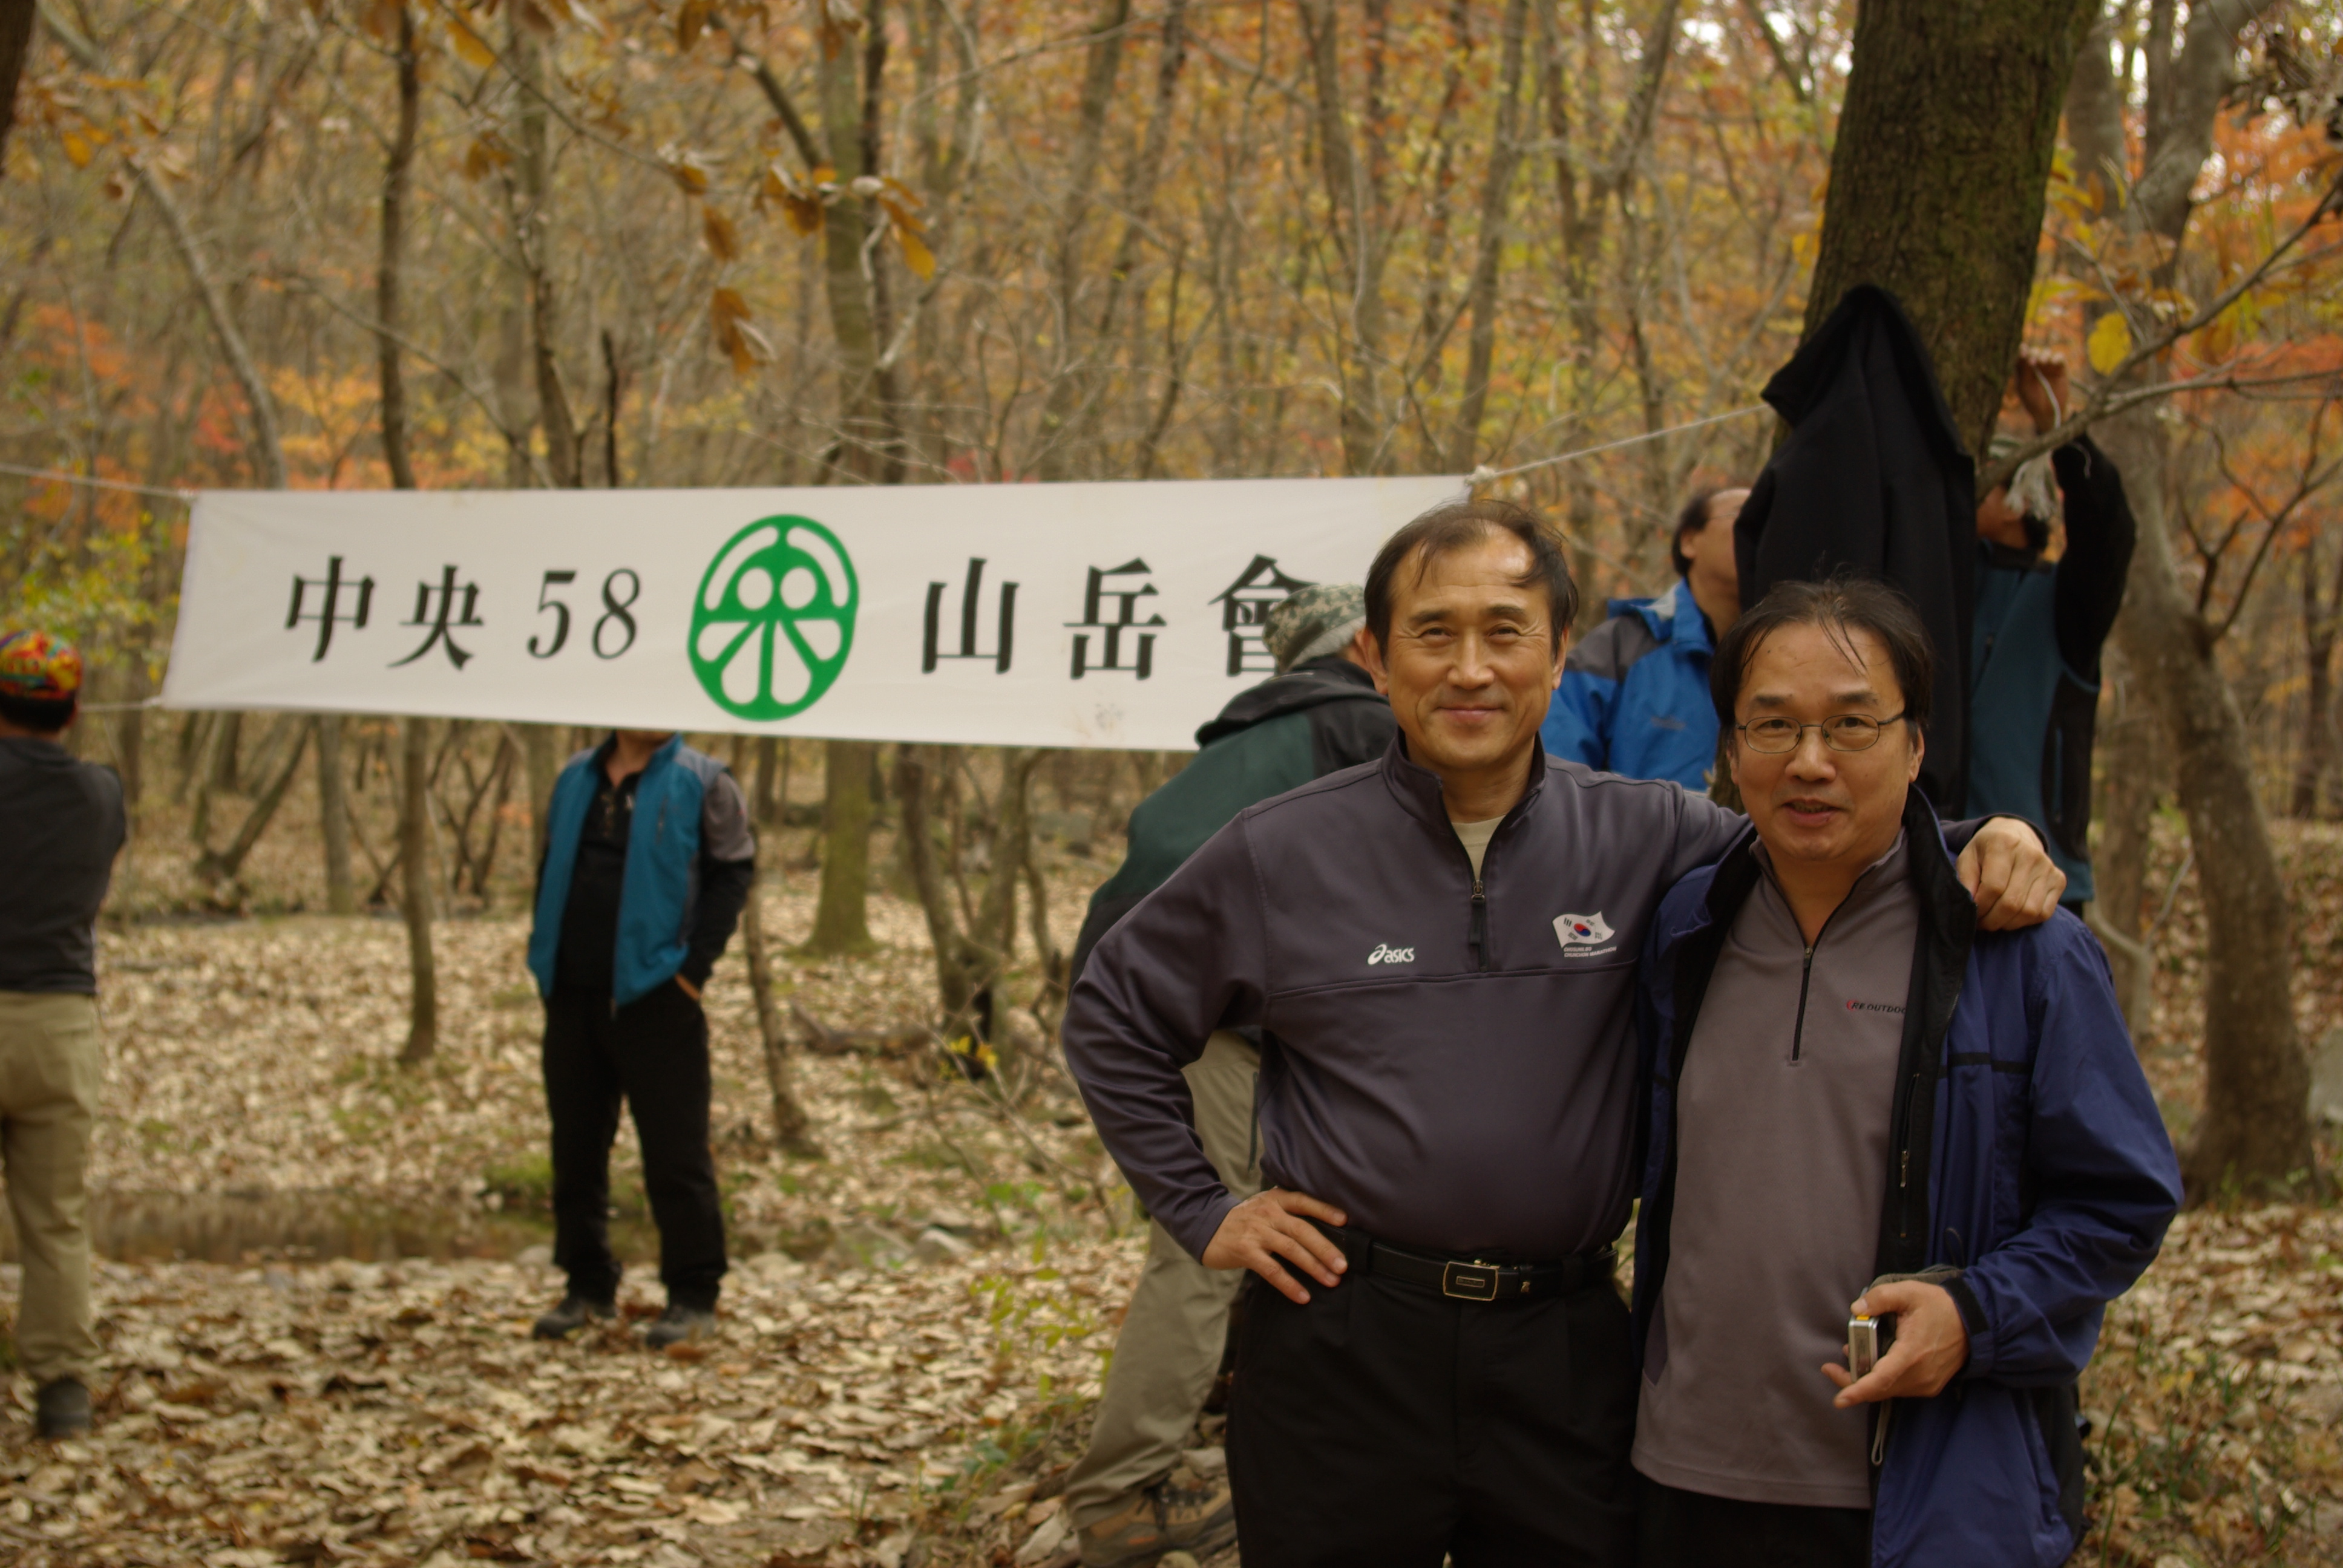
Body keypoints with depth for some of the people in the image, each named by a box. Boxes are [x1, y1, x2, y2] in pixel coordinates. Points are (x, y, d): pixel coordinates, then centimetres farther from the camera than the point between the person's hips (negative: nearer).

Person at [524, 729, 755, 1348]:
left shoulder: (702, 783, -2)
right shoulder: (576, 779, 13)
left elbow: (734, 872, -5)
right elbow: (550, 869, 19)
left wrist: (695, 965, -12)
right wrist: (545, 956, 8)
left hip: (655, 995, -5)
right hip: (572, 995, 5)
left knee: (675, 1153, -3)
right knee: (576, 1146, 11)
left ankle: (694, 1298, 4)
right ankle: (588, 1286, 22)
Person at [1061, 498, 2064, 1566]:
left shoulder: (1646, 837, 1)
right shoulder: (1281, 856, 0)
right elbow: (1114, 1017, 10)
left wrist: (1979, 849, -11)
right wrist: (1201, 1212, 4)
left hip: (1565, 1354, 1)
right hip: (1340, 1348, -1)